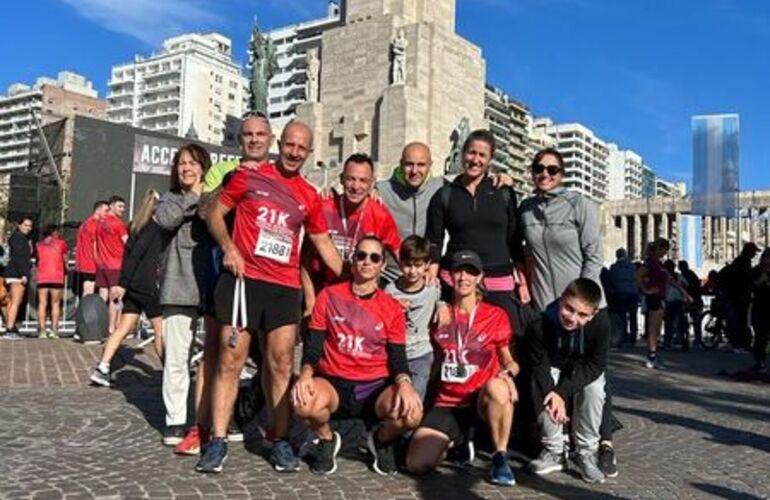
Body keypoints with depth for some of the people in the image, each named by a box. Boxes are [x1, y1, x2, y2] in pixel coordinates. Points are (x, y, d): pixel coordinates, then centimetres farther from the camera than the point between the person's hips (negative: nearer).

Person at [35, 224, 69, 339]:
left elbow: (38, 258, 16)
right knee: (55, 304, 2)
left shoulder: (39, 244, 12)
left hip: (42, 277, 2)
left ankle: (42, 330, -2)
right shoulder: (61, 243, 6)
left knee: (42, 303, 4)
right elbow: (65, 260, 12)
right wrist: (65, 269, 30)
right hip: (57, 277, -2)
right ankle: (54, 330, -3)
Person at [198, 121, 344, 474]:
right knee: (231, 359, -1)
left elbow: (323, 243, 18)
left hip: (285, 286, 3)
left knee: (281, 363, 1)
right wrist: (228, 247, -11)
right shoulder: (250, 176, 5)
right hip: (243, 278, -2)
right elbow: (216, 213, 6)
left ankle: (279, 441, 9)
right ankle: (218, 441, 5)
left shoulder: (309, 197, 13)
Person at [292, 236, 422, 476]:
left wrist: (404, 382, -20)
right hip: (334, 383, 0)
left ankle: (381, 440, 10)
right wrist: (306, 373, -19)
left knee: (412, 412, -30)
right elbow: (313, 345, 2)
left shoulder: (392, 307, 6)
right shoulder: (329, 296, 4)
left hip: (376, 388, 1)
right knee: (304, 403, -35)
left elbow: (397, 357, 3)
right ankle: (327, 440, 4)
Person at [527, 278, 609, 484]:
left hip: (585, 372, 0)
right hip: (553, 368, 0)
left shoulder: (600, 324, -32)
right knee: (541, 386, -28)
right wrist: (552, 392, -41)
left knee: (594, 388, -28)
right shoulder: (539, 326, -32)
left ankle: (586, 453, -11)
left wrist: (563, 391, -35)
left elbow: (595, 365, -26)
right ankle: (554, 451, -11)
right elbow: (539, 364, -23)